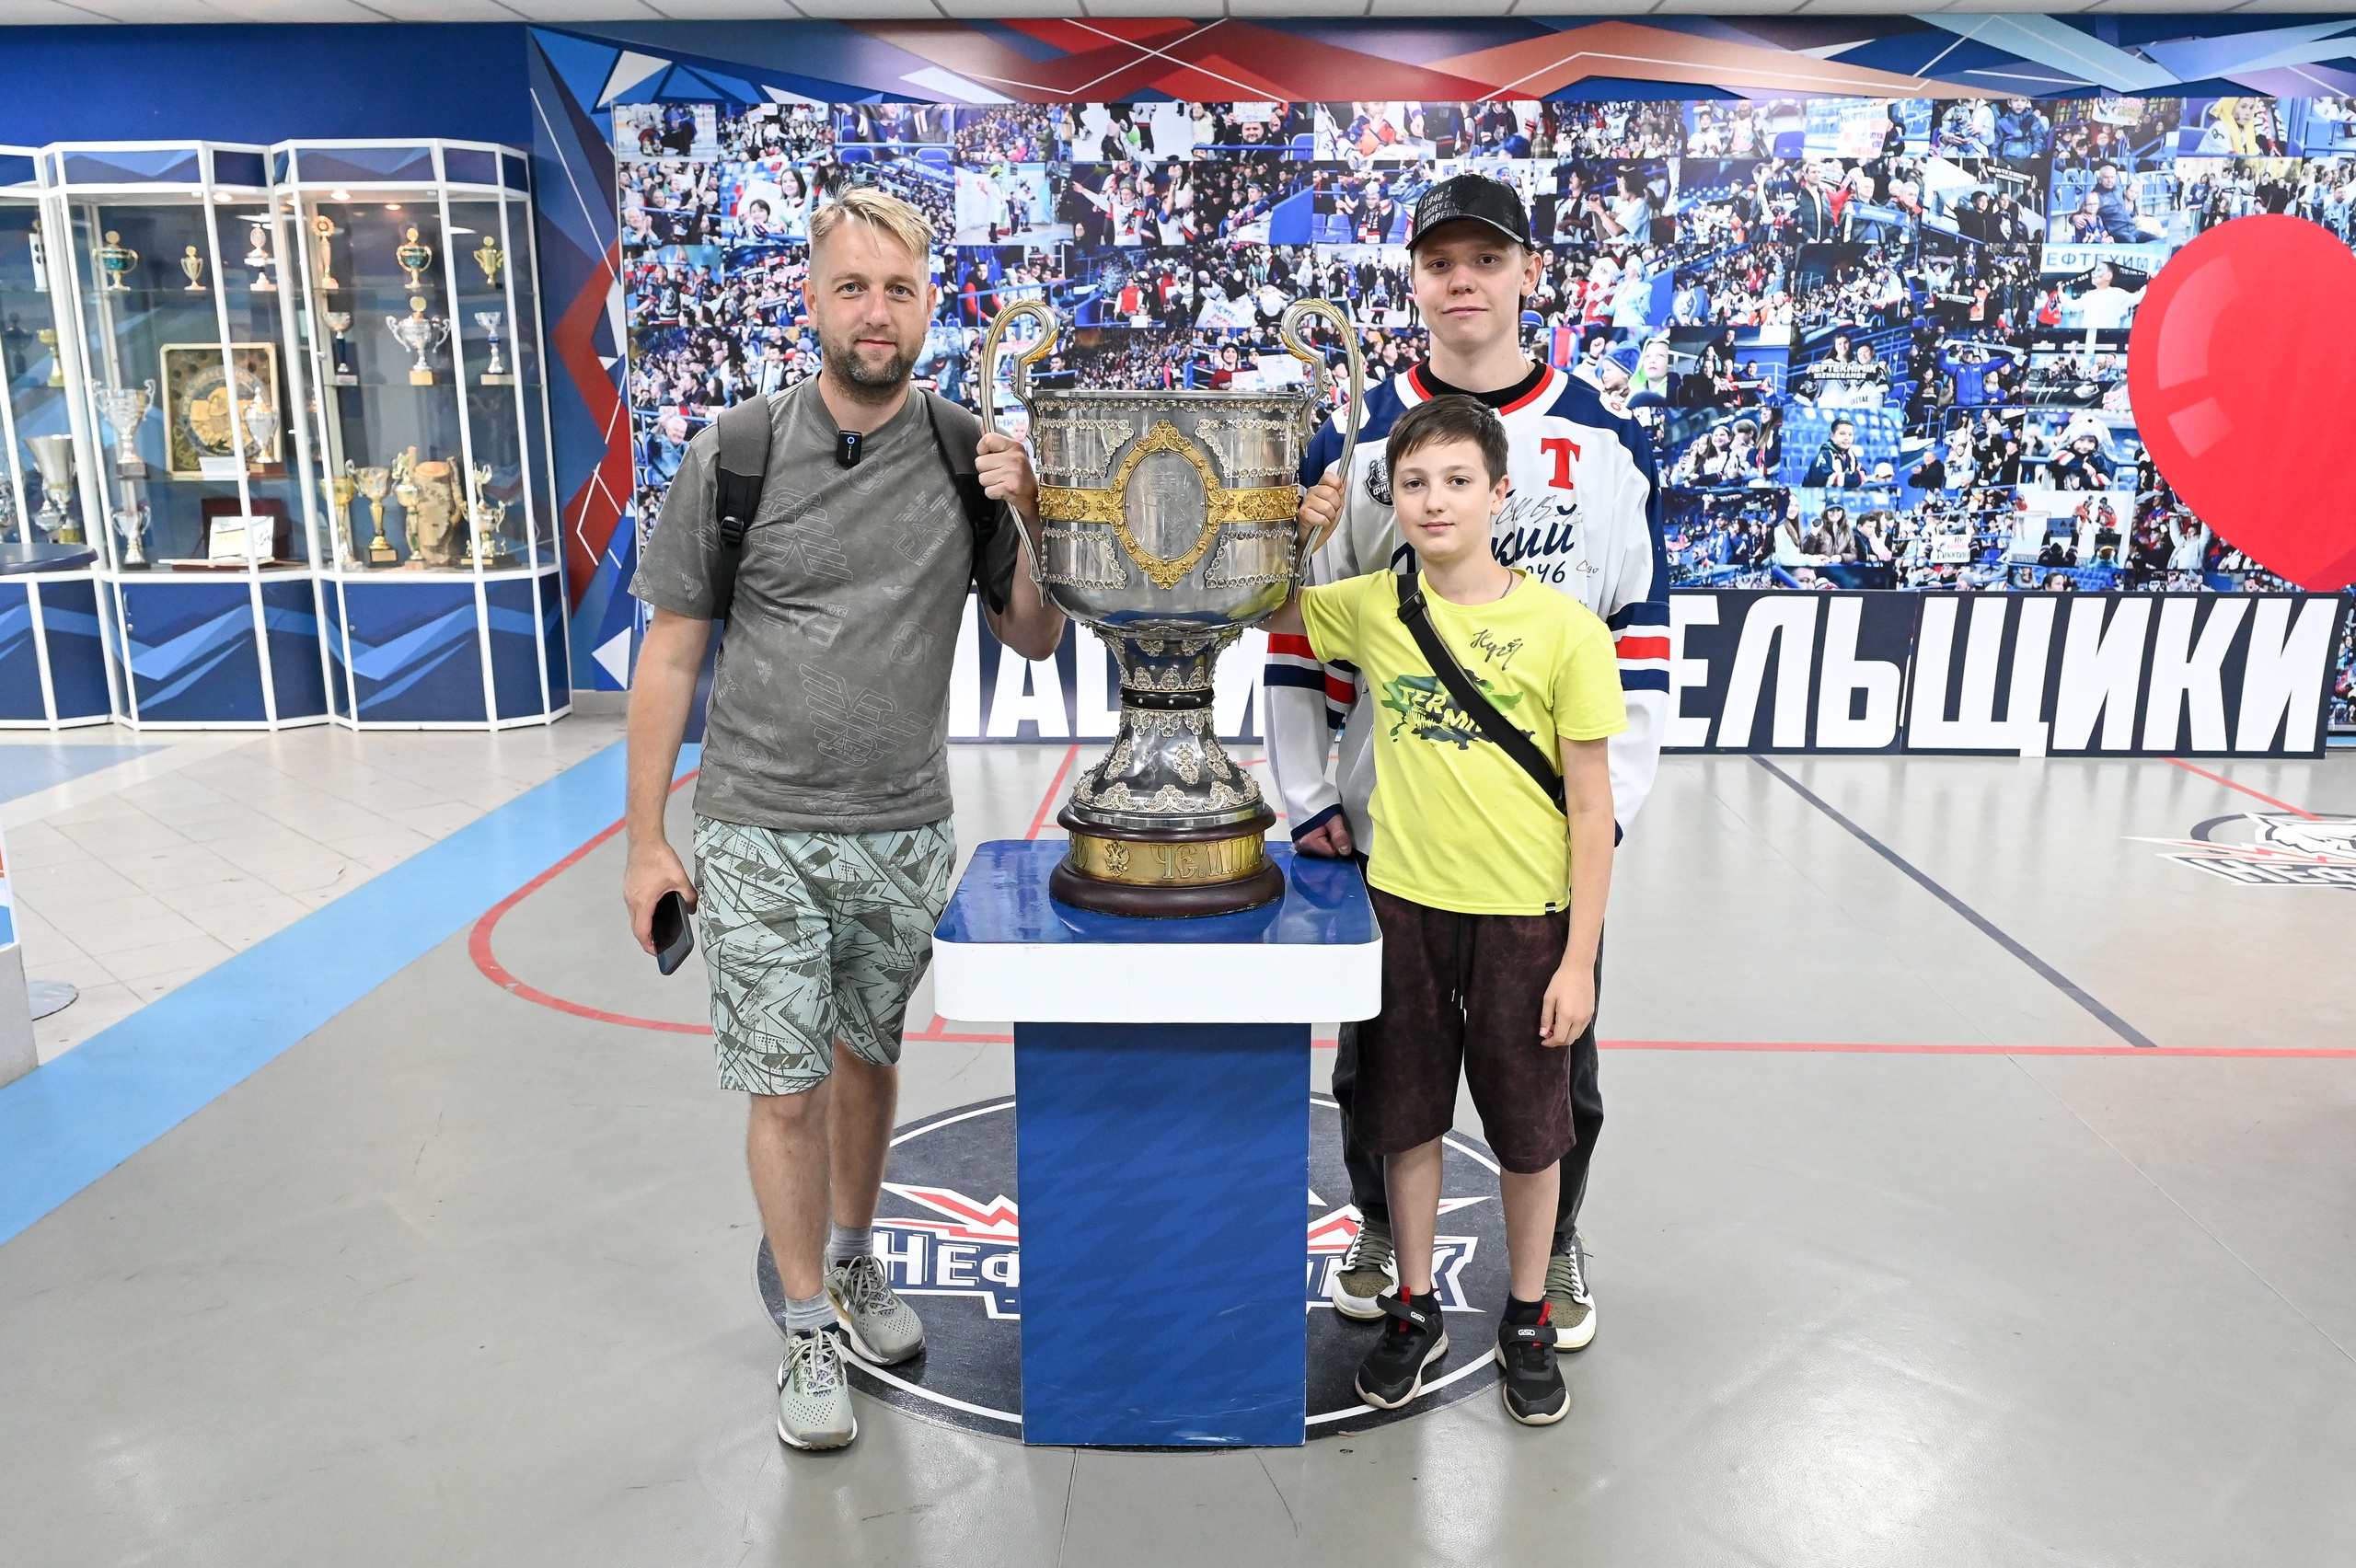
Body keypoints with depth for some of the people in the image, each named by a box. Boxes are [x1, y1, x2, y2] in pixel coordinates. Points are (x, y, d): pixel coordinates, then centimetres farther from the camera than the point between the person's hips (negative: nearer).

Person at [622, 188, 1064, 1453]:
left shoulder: (969, 456, -1)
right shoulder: (736, 460, -6)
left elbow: (1036, 640, 3)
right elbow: (671, 655, -2)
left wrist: (1027, 515, -15)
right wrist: (647, 840, -3)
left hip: (904, 830, 2)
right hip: (757, 835, -2)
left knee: (867, 1058, 18)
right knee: (787, 1089, 3)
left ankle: (855, 1261, 41)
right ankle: (809, 1329, 24)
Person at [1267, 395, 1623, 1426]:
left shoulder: (1565, 630, -11)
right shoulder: (1371, 607, -2)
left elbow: (1590, 805, -8)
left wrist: (1579, 959, -9)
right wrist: (1294, 534, -8)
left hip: (1524, 916, -2)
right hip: (1404, 903, 3)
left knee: (1529, 1130, 13)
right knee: (1404, 1117, 15)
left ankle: (1527, 1322, 35)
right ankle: (1415, 1311, 35)